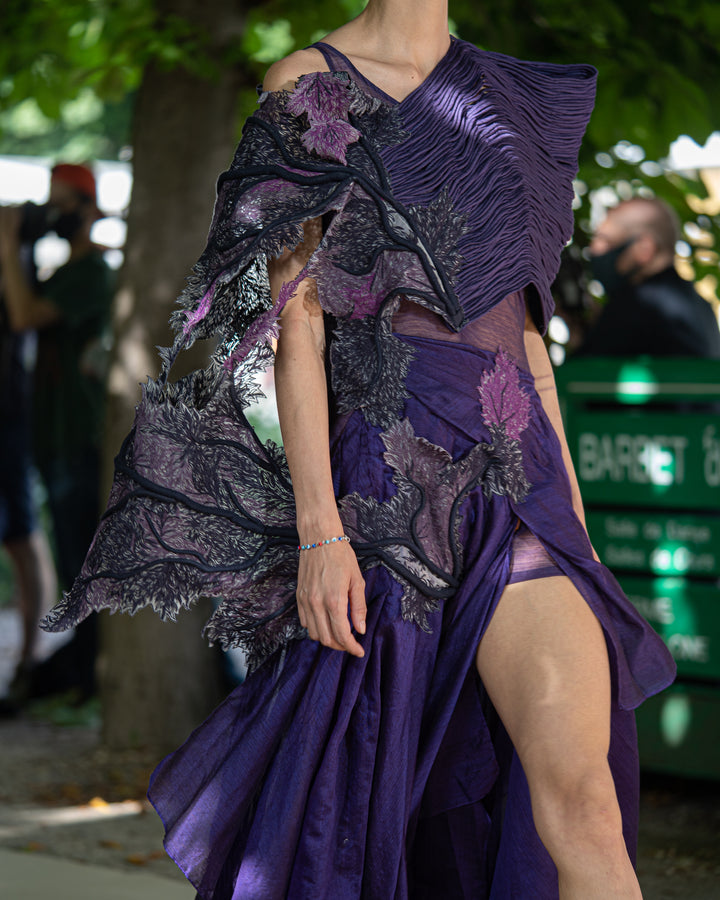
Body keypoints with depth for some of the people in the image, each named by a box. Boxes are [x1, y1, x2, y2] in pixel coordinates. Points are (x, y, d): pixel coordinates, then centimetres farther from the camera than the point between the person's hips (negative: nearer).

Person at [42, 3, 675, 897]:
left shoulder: (505, 96, 18)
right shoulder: (308, 85, 2)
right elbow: (297, 317, -6)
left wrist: (573, 511, 16)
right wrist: (319, 527, -14)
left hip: (515, 467, 4)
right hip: (390, 461, -4)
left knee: (579, 793, -12)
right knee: (364, 797, 3)